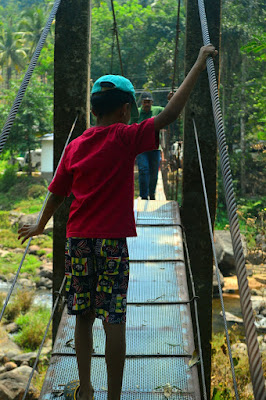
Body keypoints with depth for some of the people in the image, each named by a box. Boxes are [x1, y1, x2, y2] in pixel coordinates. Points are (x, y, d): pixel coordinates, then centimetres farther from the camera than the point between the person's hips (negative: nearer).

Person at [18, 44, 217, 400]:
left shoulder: (75, 146, 6)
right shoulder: (126, 138, -7)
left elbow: (57, 194, 14)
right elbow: (170, 113, -11)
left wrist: (40, 226, 31)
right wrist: (198, 65, -4)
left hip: (77, 240, 5)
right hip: (112, 241, -5)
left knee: (83, 317, 13)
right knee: (114, 322, 1)